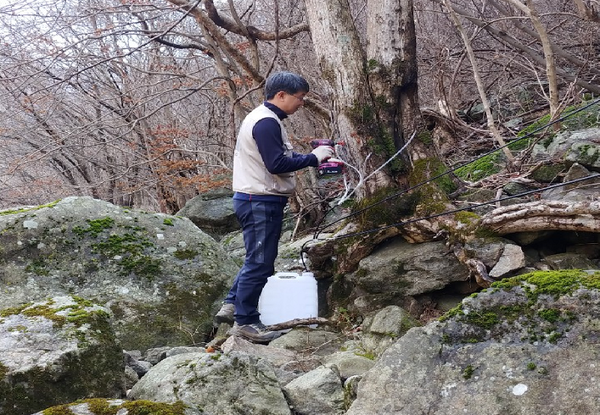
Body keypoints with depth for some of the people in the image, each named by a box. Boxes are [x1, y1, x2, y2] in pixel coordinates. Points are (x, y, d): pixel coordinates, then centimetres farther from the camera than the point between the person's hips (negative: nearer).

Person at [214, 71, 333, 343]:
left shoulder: (264, 119, 17)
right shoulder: (267, 122, -17)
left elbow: (281, 156, 19)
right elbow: (277, 165, -23)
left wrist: (315, 157, 7)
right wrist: (313, 158, -14)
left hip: (255, 200, 11)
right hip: (261, 201, -11)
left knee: (257, 260, 20)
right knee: (260, 262, -3)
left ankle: (232, 306, 25)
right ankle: (245, 321, 5)